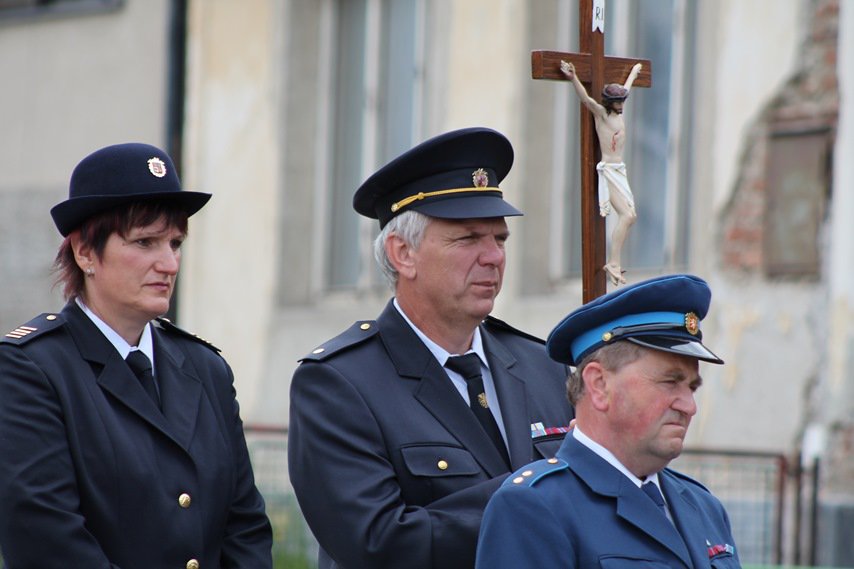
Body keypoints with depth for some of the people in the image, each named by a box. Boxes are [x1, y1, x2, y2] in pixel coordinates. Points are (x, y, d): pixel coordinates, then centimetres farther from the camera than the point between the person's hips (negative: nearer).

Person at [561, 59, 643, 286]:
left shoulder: (618, 111, 11)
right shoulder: (600, 113, -9)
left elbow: (626, 88, 31)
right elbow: (585, 98, -27)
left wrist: (634, 71, 50)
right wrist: (573, 78, -45)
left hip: (619, 170, 9)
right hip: (608, 171, -9)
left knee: (630, 216, 8)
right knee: (626, 215, -18)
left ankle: (614, 261, 14)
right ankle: (613, 263, -19)